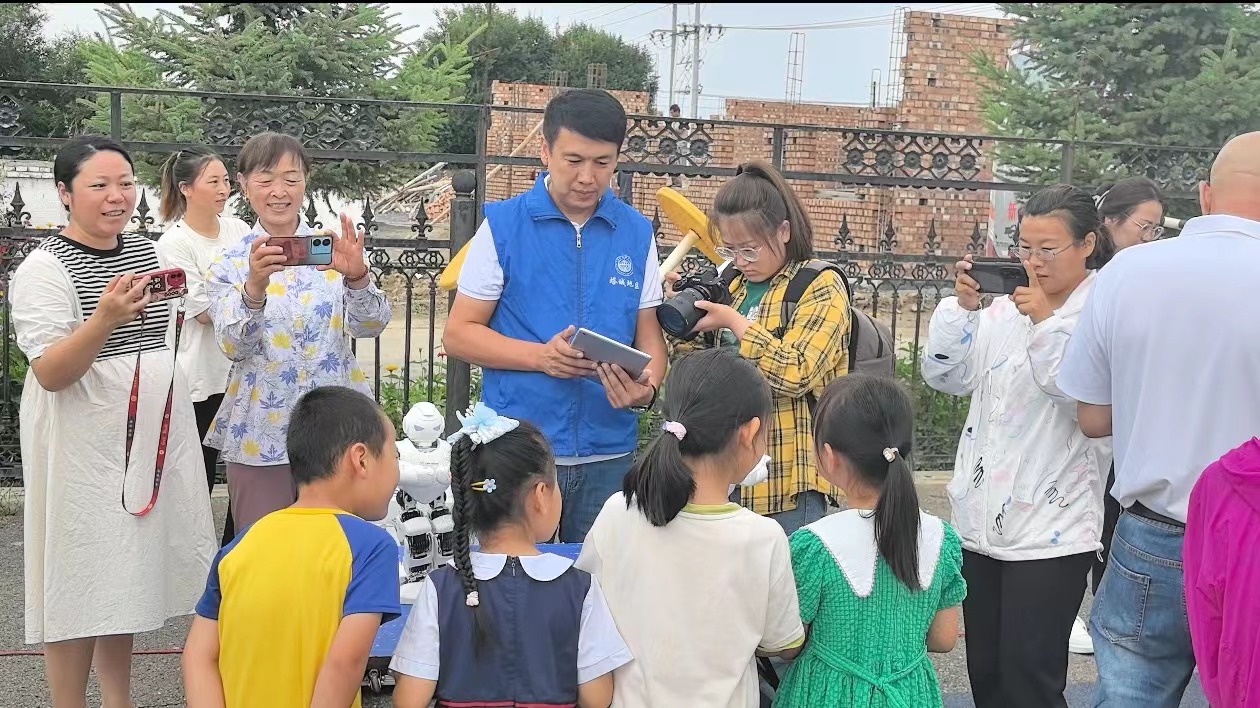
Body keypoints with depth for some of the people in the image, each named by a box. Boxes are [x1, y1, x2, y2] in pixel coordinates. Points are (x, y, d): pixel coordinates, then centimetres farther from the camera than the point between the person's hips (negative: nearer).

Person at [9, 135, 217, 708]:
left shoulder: (146, 250, 8)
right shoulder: (44, 268, -13)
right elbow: (49, 372, -21)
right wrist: (105, 318, -34)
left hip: (148, 438, 7)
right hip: (83, 446, -7)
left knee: (125, 572, 15)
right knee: (80, 579, 0)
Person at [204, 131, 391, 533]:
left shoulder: (333, 247, 2)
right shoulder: (229, 263, 2)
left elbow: (371, 326, -8)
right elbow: (234, 346, -10)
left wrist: (357, 276, -28)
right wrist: (254, 286, -28)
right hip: (260, 435, 0)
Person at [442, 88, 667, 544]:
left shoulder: (637, 234, 6)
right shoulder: (503, 225, -2)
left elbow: (649, 337, 8)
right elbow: (458, 334, -2)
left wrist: (646, 389, -13)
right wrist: (540, 356, -17)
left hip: (609, 455, 3)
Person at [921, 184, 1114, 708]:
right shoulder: (1006, 308, 10)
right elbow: (946, 376, 3)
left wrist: (1046, 323, -23)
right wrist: (962, 307, -11)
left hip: (1050, 529, -6)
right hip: (981, 521, 6)